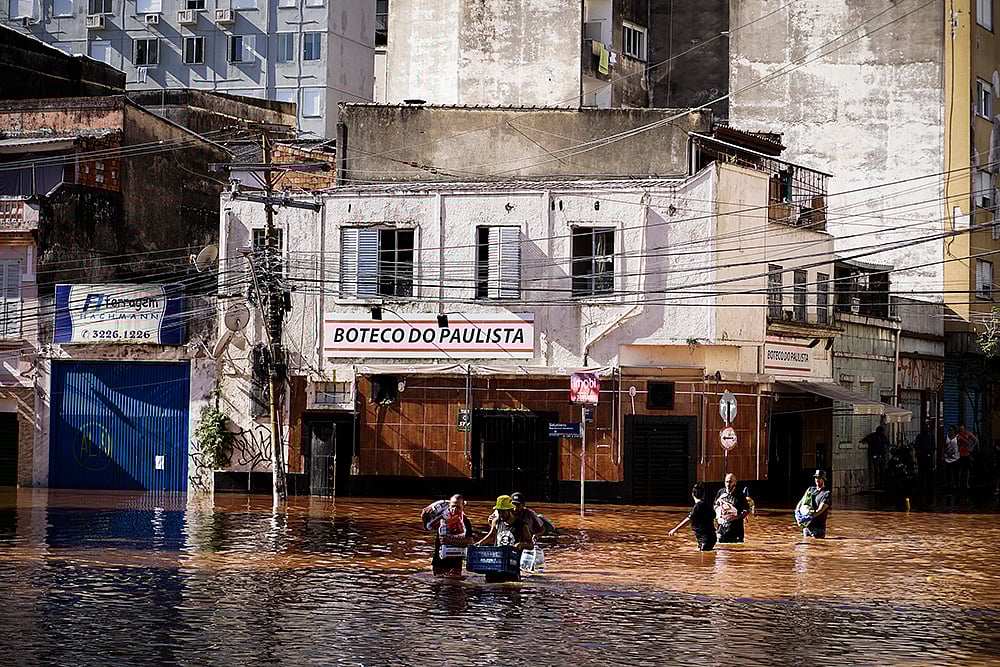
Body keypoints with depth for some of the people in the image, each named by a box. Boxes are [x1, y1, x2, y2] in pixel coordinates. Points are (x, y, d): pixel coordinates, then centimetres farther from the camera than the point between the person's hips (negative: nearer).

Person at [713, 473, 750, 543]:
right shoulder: (721, 492, 5)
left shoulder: (739, 495, -10)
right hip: (722, 526, 5)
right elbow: (716, 504, 22)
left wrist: (736, 517, -21)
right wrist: (718, 514, 3)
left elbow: (747, 510, -9)